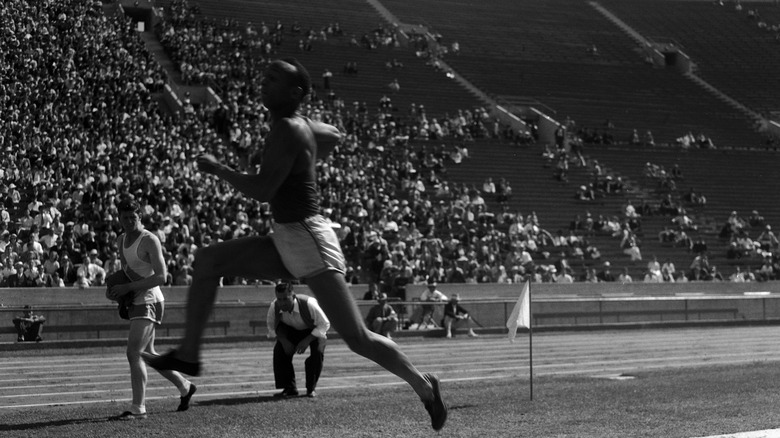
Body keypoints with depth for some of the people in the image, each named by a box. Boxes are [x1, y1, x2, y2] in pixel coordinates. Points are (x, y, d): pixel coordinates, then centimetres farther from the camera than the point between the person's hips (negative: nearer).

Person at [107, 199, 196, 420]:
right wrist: (116, 288, 7)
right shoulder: (121, 240, 11)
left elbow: (161, 277, -20)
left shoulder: (150, 240, -14)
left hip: (149, 301, -9)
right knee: (147, 354, 17)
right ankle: (185, 387, 34)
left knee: (133, 353, -17)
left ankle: (138, 408, -14)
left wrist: (127, 287, -22)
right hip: (136, 302, 9)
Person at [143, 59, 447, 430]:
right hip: (286, 240, 10)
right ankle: (188, 354, 12)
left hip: (306, 238, -10)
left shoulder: (288, 131, -17)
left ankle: (423, 386, 6)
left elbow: (262, 191, -23)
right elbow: (334, 136, 31)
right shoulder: (301, 125, 10)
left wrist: (217, 169, -10)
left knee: (357, 339, -8)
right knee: (207, 261, 7)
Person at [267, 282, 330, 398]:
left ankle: (311, 389, -6)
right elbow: (271, 325, -7)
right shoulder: (274, 307, -29)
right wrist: (284, 341, -23)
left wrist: (306, 341, -33)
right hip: (291, 330, 3)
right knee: (279, 350, -19)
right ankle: (289, 388, -6)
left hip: (314, 330, -3)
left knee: (317, 352, -27)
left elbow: (324, 324, -25)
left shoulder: (309, 304, -39)